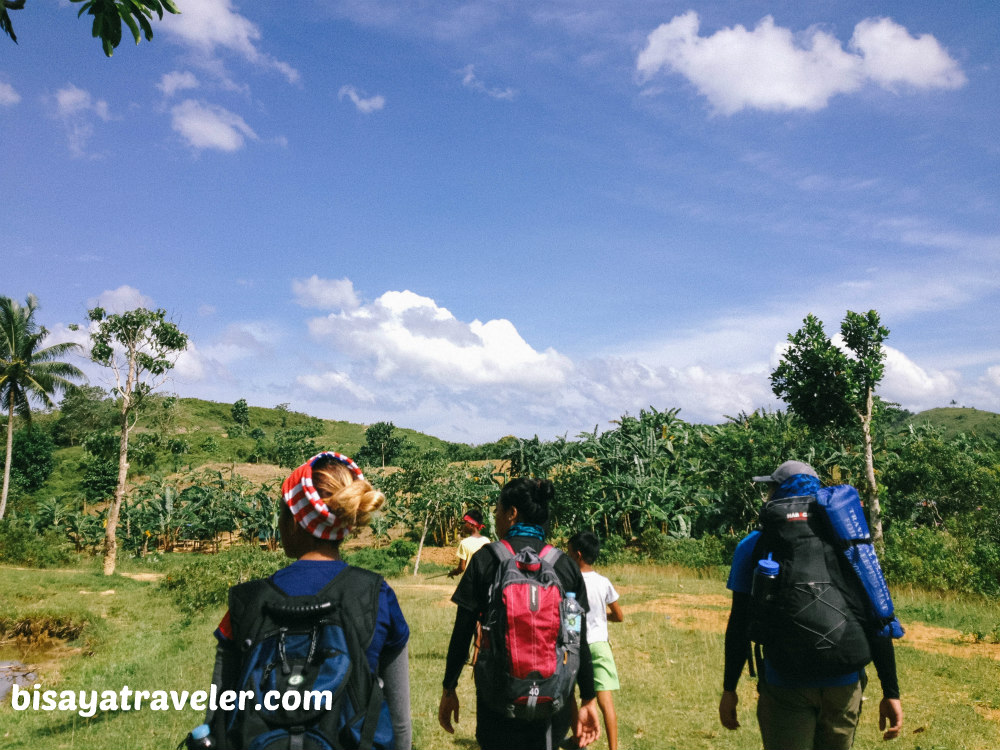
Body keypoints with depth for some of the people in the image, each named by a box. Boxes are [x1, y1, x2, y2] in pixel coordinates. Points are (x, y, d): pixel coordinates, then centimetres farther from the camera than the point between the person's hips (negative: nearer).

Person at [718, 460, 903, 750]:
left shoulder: (754, 546, -2)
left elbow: (740, 624, -3)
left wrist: (729, 689, 5)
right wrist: (891, 692, 5)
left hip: (786, 687, -3)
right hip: (845, 685, 3)